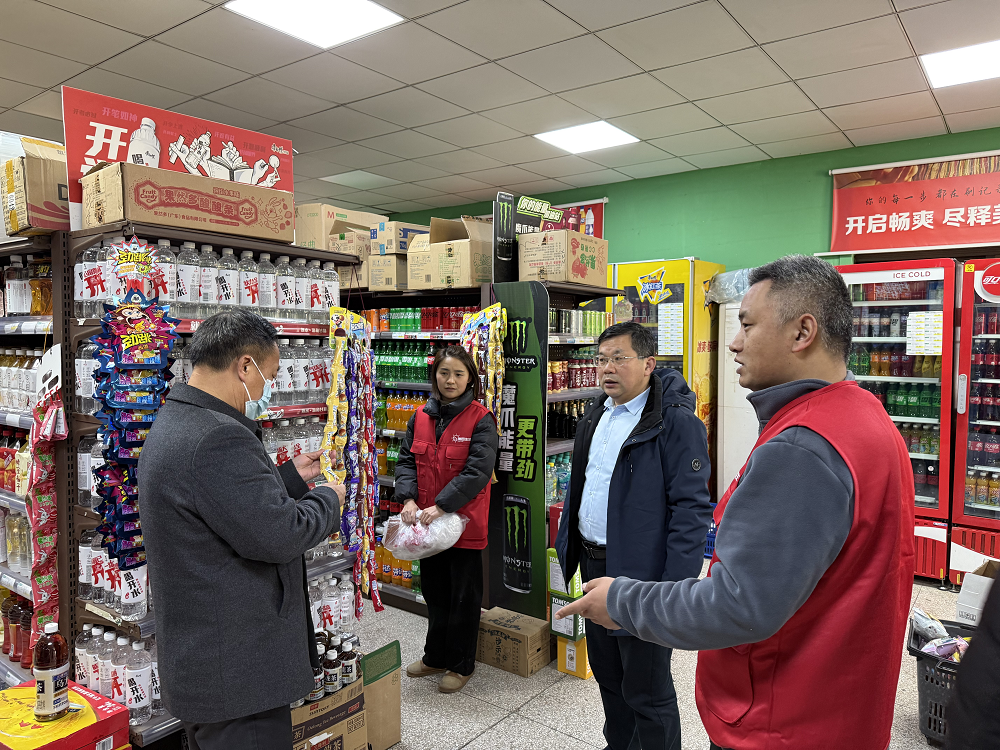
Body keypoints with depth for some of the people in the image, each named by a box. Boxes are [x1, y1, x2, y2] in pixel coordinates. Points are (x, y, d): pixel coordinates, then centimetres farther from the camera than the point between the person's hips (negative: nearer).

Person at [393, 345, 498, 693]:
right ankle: (436, 656, 39)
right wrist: (408, 499, -12)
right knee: (434, 591, 20)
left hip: (464, 521, -5)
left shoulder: (480, 420, -12)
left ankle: (461, 664, 28)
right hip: (426, 521, 5)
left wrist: (441, 506, -25)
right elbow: (406, 460, 4)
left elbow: (477, 470, -20)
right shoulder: (420, 417, 4)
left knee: (464, 595, 9)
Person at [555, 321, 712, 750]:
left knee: (647, 690, 7)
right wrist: (568, 545, 16)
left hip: (641, 574, -8)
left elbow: (691, 507, -19)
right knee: (607, 674, 24)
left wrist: (676, 588, -23)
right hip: (594, 566, 8)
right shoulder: (595, 417, 9)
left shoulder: (676, 421, -17)